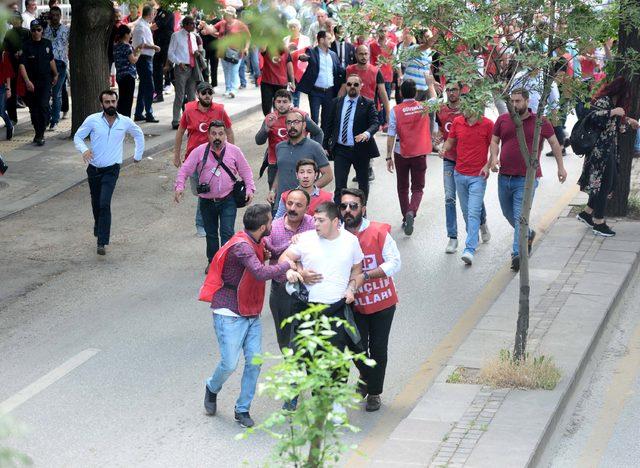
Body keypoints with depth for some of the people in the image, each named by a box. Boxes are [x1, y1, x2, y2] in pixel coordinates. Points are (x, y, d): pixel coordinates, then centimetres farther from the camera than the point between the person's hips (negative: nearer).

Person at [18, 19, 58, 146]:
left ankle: (40, 135, -11)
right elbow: (22, 65, -11)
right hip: (32, 82, -1)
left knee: (43, 105, -14)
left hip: (46, 80, 1)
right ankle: (38, 133, 22)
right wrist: (27, 81, -20)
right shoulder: (26, 46, -6)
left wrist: (55, 74, 27)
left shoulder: (47, 43, 6)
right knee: (34, 108, 7)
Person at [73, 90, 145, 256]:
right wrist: (84, 149, -20)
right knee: (96, 204, 14)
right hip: (94, 169, 2)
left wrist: (138, 155, 20)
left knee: (104, 204, -17)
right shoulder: (93, 120, -5)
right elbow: (77, 137, 0)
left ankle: (102, 242, -17)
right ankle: (99, 230, 41)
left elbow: (139, 135, 19)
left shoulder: (125, 122, -2)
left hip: (111, 170, -2)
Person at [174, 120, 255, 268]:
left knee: (227, 232, -11)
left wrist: (250, 189, -7)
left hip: (228, 201, -2)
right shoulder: (200, 151, -3)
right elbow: (185, 169, -4)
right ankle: (212, 261, 31)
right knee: (210, 233, 14)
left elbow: (245, 170, 5)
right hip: (207, 201, 2)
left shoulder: (234, 151, -1)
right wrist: (179, 186, -19)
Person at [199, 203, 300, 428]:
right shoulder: (241, 246, -24)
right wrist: (287, 266, -21)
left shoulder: (256, 242, 5)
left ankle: (242, 409, 14)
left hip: (251, 314, 8)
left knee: (254, 361, 1)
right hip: (230, 314, -8)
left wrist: (289, 269, -8)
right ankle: (212, 389, 28)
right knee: (229, 363, -5)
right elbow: (261, 273, -35)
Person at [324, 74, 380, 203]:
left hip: (361, 150, -1)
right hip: (340, 149, 1)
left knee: (363, 183, 14)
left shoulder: (368, 104, -3)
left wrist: (367, 133, -36)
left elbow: (375, 123, -14)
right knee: (340, 185, -4)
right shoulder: (337, 102, 6)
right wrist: (326, 146, 8)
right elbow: (330, 125, 10)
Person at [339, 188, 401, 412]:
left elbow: (394, 263, -14)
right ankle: (366, 377, 34)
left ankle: (374, 393, 26)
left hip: (382, 301, -1)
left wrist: (365, 275, -23)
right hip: (354, 303, 1)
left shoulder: (379, 232, -13)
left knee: (378, 349, 7)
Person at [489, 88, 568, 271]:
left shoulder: (540, 122, -1)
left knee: (520, 216, -13)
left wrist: (561, 167, 9)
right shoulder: (502, 120, 6)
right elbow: (494, 141, 14)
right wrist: (494, 157, -6)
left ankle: (518, 253, -15)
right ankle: (528, 235, 44)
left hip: (526, 179, -5)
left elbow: (554, 143, 9)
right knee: (508, 214, 19)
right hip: (504, 177, 5)